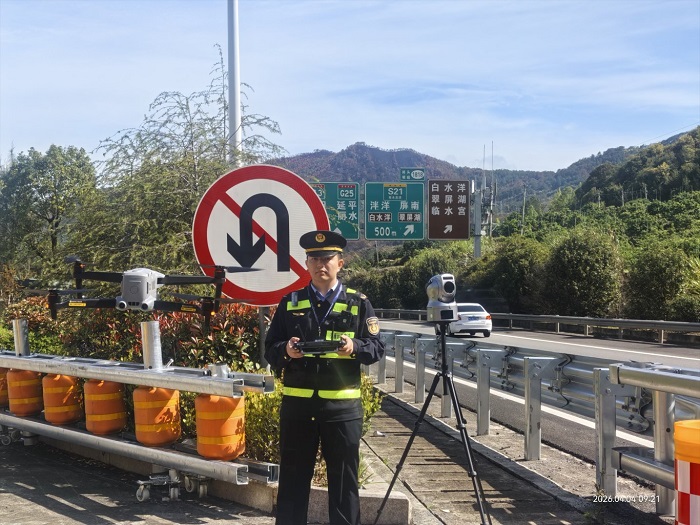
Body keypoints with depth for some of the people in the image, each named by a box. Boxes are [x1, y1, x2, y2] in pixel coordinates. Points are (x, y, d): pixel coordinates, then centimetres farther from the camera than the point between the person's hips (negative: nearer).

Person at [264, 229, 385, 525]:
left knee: (343, 478, 7)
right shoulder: (290, 303, 8)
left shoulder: (358, 303, 5)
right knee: (293, 477, 8)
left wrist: (355, 347, -19)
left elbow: (377, 348, 1)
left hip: (343, 404, -1)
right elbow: (269, 350, 7)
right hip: (297, 403, 1)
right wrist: (285, 350, -15)